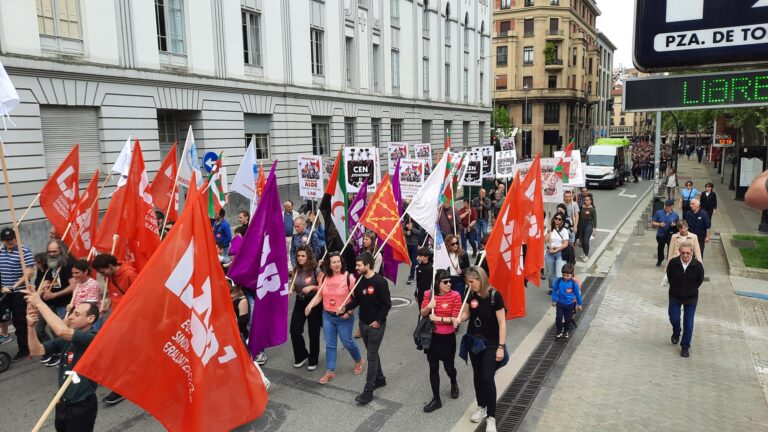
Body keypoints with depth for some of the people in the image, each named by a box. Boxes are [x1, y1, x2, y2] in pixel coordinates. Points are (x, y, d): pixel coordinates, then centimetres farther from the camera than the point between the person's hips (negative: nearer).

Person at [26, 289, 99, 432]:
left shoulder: (93, 339, -21)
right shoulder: (65, 339, 4)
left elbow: (61, 331, -34)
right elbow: (37, 350, 2)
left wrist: (40, 303, -26)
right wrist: (31, 326, -14)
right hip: (63, 403, 7)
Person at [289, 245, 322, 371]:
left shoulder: (316, 270, -15)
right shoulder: (296, 270, 1)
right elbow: (293, 286, 13)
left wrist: (312, 287, -26)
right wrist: (290, 290, -8)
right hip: (299, 302, 5)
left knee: (313, 333, 6)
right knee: (294, 331, 4)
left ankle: (313, 360, 24)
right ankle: (301, 356, 27)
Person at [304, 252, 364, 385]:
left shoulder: (349, 277, -16)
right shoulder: (324, 278, -2)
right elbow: (319, 295, 4)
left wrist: (349, 311, -21)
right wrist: (310, 305, -11)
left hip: (344, 317, -4)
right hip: (327, 316, 4)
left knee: (347, 342, 11)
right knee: (330, 344, 10)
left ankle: (359, 361, 39)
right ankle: (330, 371, 23)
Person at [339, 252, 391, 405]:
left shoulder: (380, 281, -20)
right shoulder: (360, 281, 2)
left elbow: (387, 304, -17)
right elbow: (356, 300, 8)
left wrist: (378, 321, -16)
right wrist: (345, 308, -7)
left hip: (376, 325, -7)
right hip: (363, 323, 7)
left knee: (371, 356, -3)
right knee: (372, 353, 19)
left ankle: (368, 390, 3)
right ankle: (380, 379, 37)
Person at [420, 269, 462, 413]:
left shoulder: (455, 296, -14)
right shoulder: (429, 294, -5)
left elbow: (456, 319, -14)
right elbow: (422, 313, 0)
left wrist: (438, 318, -22)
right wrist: (429, 307, -20)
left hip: (447, 337, -2)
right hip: (432, 336, 2)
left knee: (448, 366, 12)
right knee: (433, 368, 7)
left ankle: (454, 383, 48)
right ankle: (436, 399, 20)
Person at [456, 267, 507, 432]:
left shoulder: (494, 296, -21)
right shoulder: (471, 294, -5)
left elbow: (502, 322, -17)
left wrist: (501, 347, -17)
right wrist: (459, 319, -12)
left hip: (490, 343, -5)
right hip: (473, 341, 5)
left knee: (487, 378, -7)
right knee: (477, 376, 15)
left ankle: (491, 417, 6)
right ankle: (481, 408, 34)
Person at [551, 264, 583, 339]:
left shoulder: (573, 283, -18)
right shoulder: (559, 281, -14)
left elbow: (577, 293, -5)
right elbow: (554, 290, 1)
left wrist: (579, 304, 3)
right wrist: (554, 301, 7)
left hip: (570, 304, -1)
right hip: (560, 303, 1)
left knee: (568, 318, 13)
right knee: (559, 318, -1)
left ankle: (566, 331, 33)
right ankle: (559, 331, 18)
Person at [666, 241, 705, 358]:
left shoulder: (697, 265, -18)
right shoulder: (673, 263, -17)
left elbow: (700, 280, 1)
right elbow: (669, 277, 2)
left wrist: (691, 290, 6)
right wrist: (675, 287, 6)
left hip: (691, 298, -1)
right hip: (675, 297, 1)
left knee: (688, 323, 2)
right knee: (674, 319, 6)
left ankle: (685, 347, 16)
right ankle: (676, 333, 41)